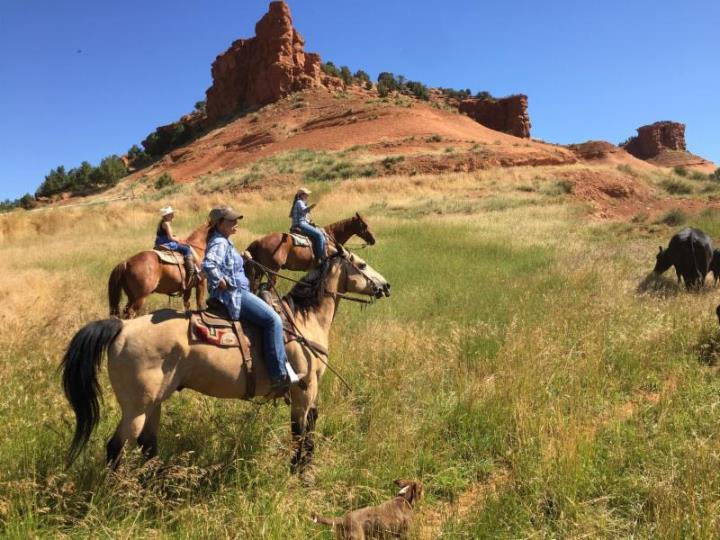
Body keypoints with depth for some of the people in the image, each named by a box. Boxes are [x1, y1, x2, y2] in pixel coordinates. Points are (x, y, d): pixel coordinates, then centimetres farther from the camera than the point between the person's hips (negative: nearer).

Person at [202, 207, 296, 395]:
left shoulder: (225, 241, 17)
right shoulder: (219, 243, -15)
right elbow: (208, 264, -34)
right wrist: (221, 282, -23)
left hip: (235, 293, 11)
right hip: (233, 295, -11)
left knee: (272, 318, 16)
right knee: (272, 319, -20)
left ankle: (283, 367, 19)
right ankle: (280, 375, -18)